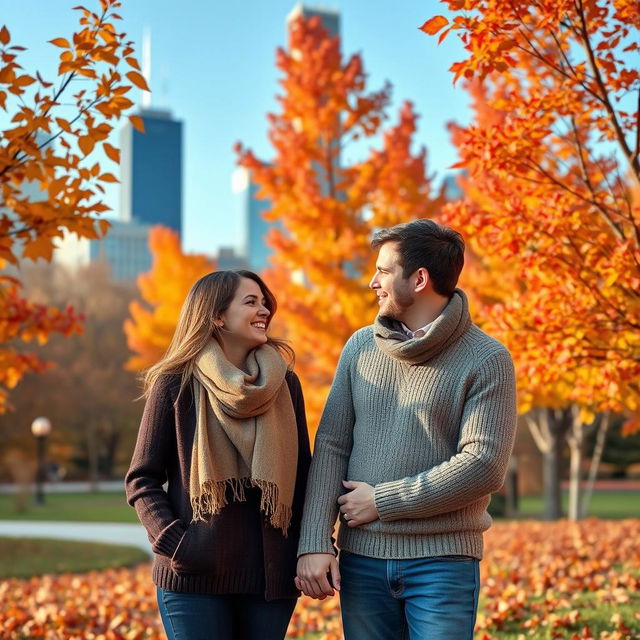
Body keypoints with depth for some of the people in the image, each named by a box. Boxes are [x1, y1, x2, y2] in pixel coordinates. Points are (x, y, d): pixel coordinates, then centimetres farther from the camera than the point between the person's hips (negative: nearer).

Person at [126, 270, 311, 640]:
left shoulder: (285, 384, 8)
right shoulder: (175, 383, -1)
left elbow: (302, 473, 11)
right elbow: (142, 480, 1)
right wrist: (172, 541, -13)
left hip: (272, 573, 3)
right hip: (195, 576, -3)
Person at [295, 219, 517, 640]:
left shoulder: (487, 360, -6)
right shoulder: (360, 348, 7)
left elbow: (484, 467, -15)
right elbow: (330, 447, 3)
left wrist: (381, 502, -12)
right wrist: (314, 543, -5)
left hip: (443, 561, -4)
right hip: (362, 558, 4)